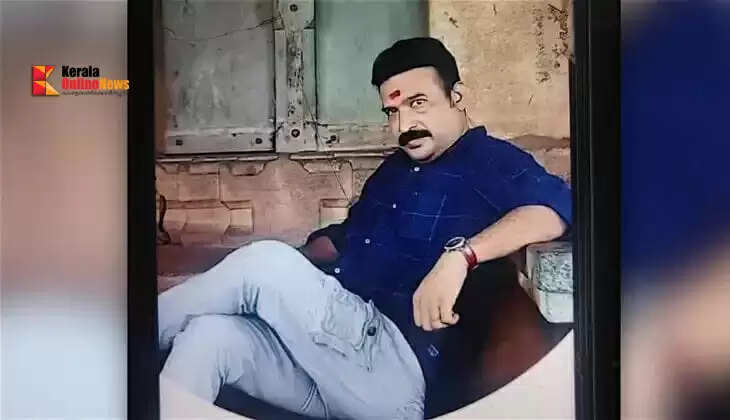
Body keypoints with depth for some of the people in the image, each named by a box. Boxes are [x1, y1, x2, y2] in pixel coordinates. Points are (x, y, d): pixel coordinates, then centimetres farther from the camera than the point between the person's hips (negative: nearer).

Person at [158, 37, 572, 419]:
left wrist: (459, 254, -33)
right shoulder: (394, 170, 24)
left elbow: (556, 206, -20)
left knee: (266, 263, -22)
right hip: (330, 343, 8)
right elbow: (343, 237, 35)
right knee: (208, 334, -18)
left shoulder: (490, 162, -1)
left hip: (401, 367, -7)